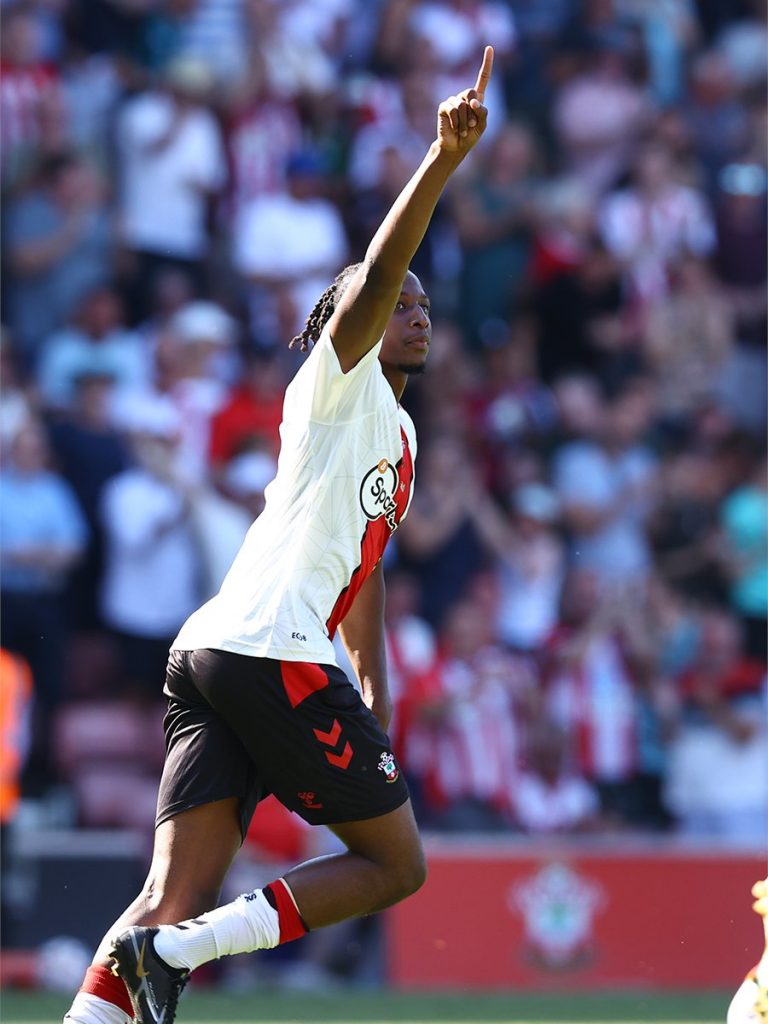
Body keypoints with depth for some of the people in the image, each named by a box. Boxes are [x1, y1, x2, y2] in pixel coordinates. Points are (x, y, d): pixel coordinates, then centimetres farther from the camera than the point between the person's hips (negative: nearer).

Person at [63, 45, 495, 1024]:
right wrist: (443, 158, -26)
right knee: (395, 862, -3)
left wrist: (375, 695, 32)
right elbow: (372, 283, -15)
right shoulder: (339, 382, 4)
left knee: (175, 900, -4)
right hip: (271, 650, -8)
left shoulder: (394, 429, 30)